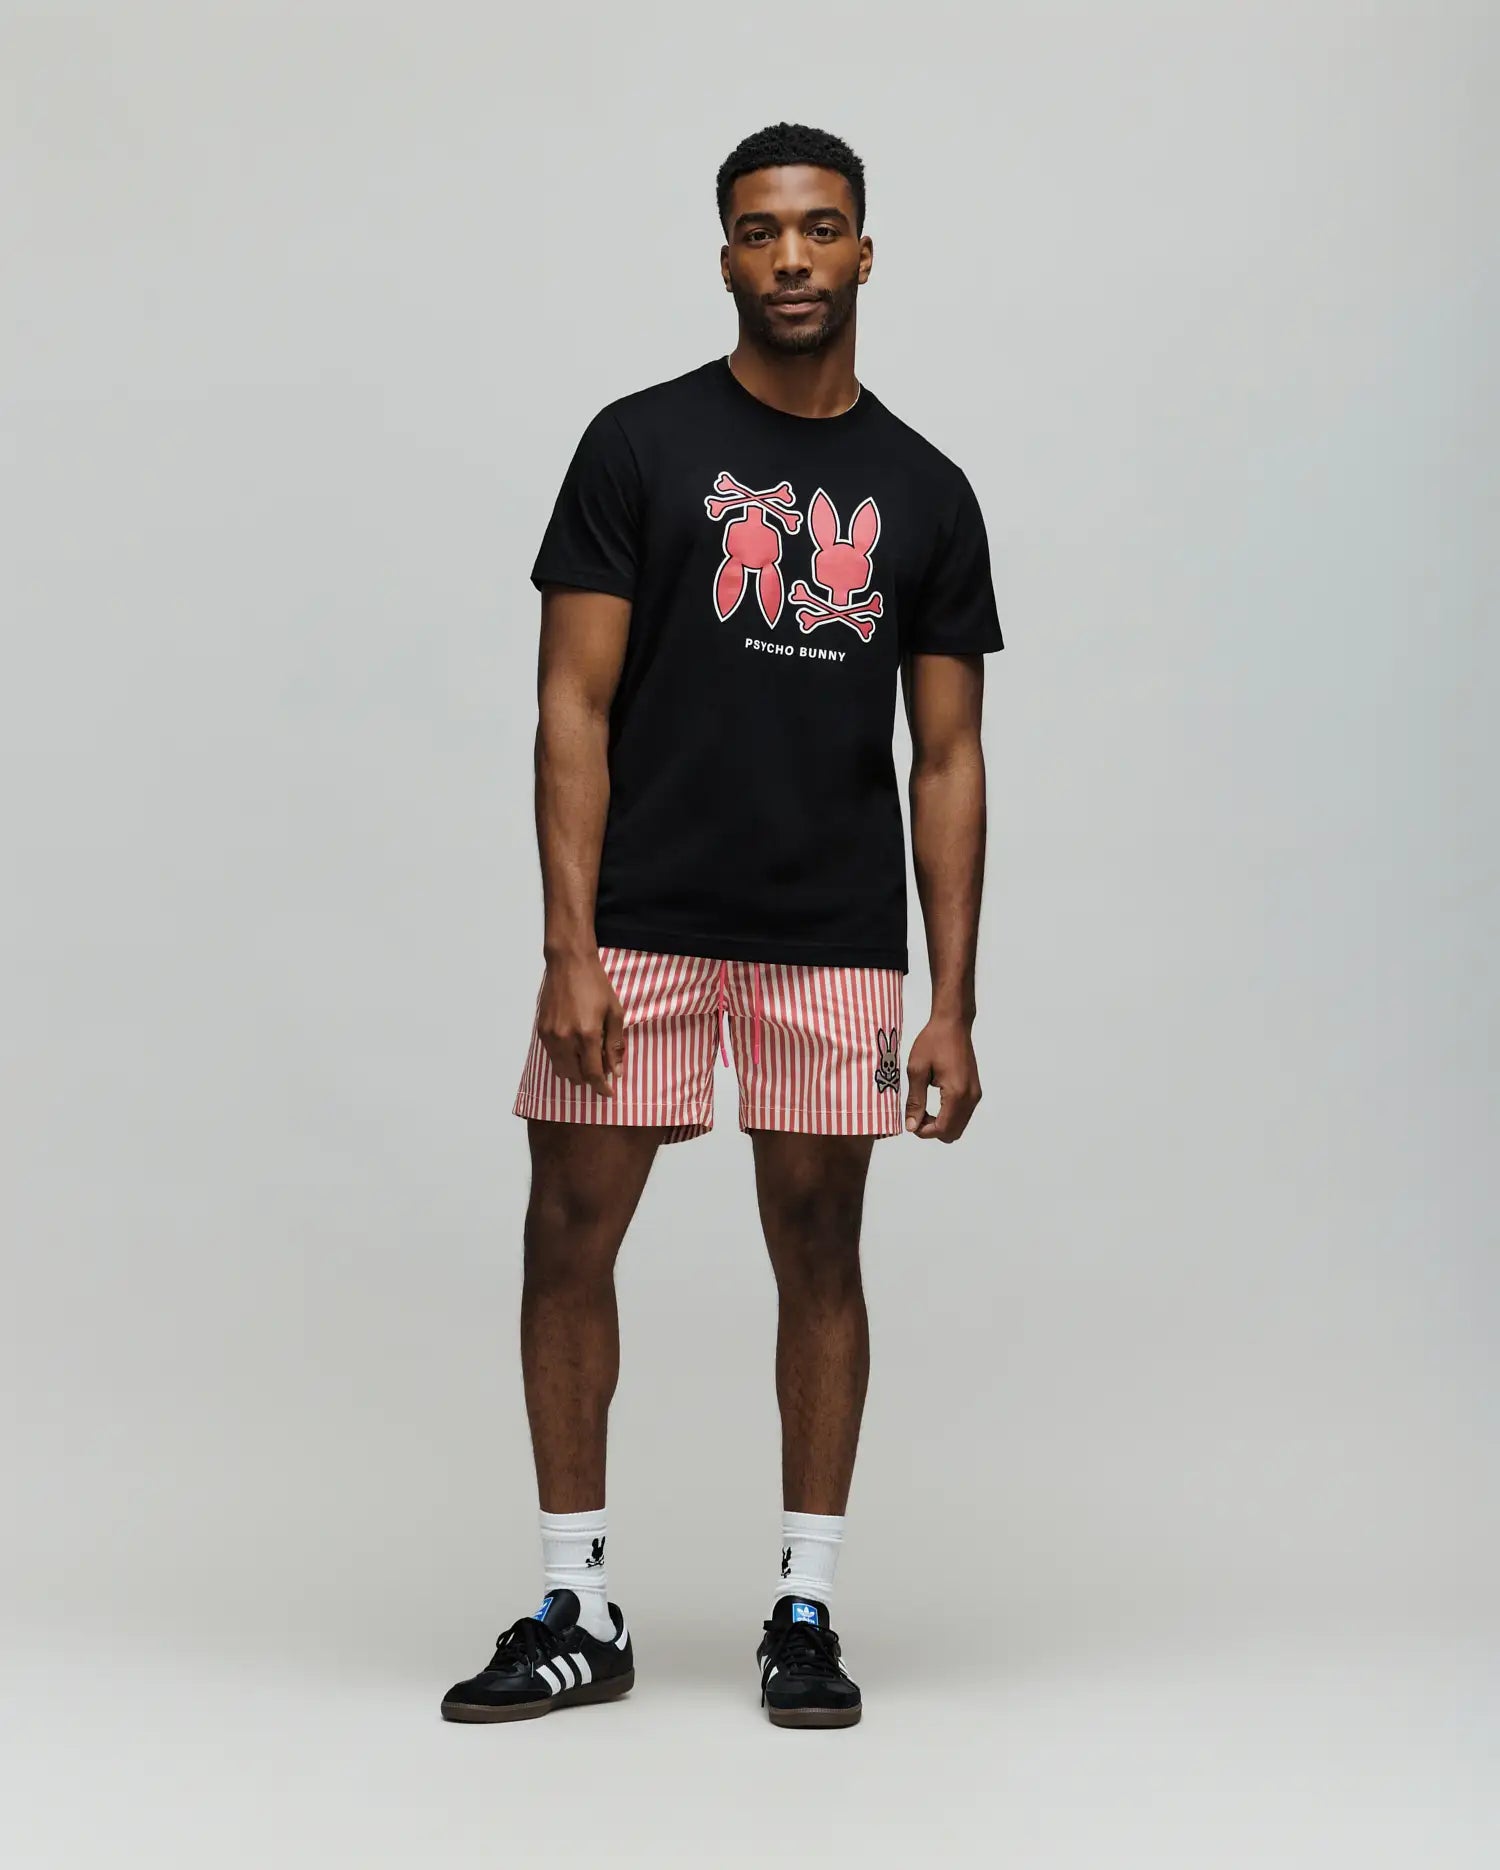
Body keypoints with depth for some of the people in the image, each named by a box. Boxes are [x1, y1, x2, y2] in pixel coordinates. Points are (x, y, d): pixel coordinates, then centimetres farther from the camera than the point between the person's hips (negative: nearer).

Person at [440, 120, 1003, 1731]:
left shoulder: (924, 492, 7)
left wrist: (954, 1005, 0)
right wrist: (568, 951, -13)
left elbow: (946, 759, 7)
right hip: (640, 929, -2)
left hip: (838, 941, 2)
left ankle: (805, 1612, 17)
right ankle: (577, 1613, 11)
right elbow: (575, 707, -4)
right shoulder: (641, 445, 0)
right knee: (568, 1243, -1)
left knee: (819, 1253, 6)